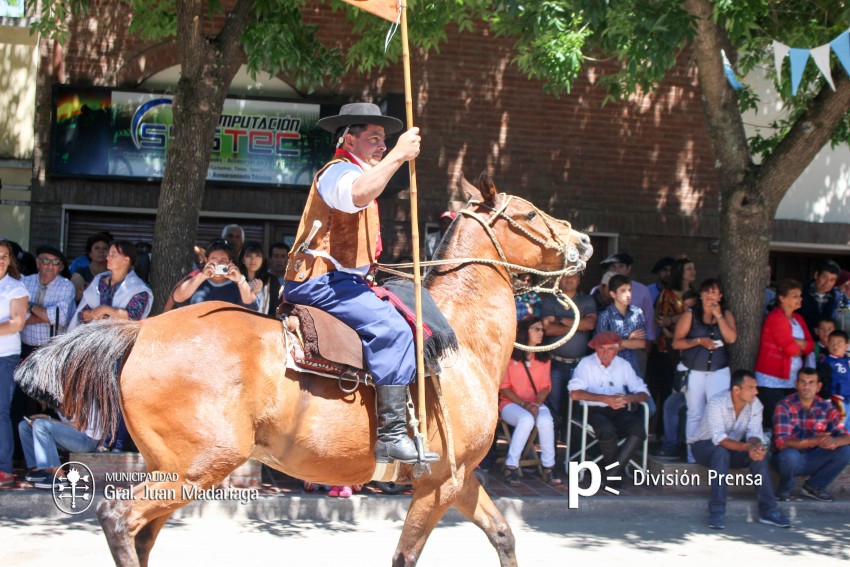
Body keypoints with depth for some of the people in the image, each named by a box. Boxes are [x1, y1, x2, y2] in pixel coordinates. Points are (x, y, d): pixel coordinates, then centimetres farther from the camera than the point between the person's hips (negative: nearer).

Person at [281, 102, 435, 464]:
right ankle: (391, 435, -29)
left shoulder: (354, 172, 28)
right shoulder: (340, 171, -8)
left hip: (331, 279, 11)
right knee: (391, 328, -24)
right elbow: (357, 194, -34)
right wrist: (398, 155, -32)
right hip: (322, 281, -11)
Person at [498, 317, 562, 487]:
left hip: (536, 403, 3)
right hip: (510, 403, -3)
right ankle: (511, 466, -26)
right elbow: (504, 387, -4)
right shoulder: (509, 355, -4)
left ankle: (548, 468, -22)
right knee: (526, 419, -37)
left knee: (545, 421, -32)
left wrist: (536, 404, -12)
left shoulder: (544, 357, 10)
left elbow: (546, 386, 8)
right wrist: (524, 404, -15)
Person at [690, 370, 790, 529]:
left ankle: (768, 510, -18)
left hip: (734, 448, 5)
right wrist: (747, 447, -50)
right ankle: (716, 512, -35)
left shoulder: (755, 405, -11)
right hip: (705, 446, -5)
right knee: (722, 452, -38)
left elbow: (754, 434, -17)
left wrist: (755, 446, -42)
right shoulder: (716, 403, -27)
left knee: (759, 454, -23)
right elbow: (719, 439, -37)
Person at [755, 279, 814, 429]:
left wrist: (796, 342, -12)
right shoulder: (776, 318, -13)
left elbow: (810, 346, 7)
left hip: (791, 380, 8)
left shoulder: (797, 318, 14)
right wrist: (801, 347, 3)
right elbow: (791, 349, -19)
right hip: (773, 381, -8)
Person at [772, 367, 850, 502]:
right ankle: (785, 490, -4)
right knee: (790, 454, -38)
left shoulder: (825, 407, -3)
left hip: (812, 460, 4)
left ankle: (813, 487, 4)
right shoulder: (785, 406, -17)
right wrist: (815, 441, -39)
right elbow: (781, 442, -27)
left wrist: (834, 441, -34)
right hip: (789, 459, -4)